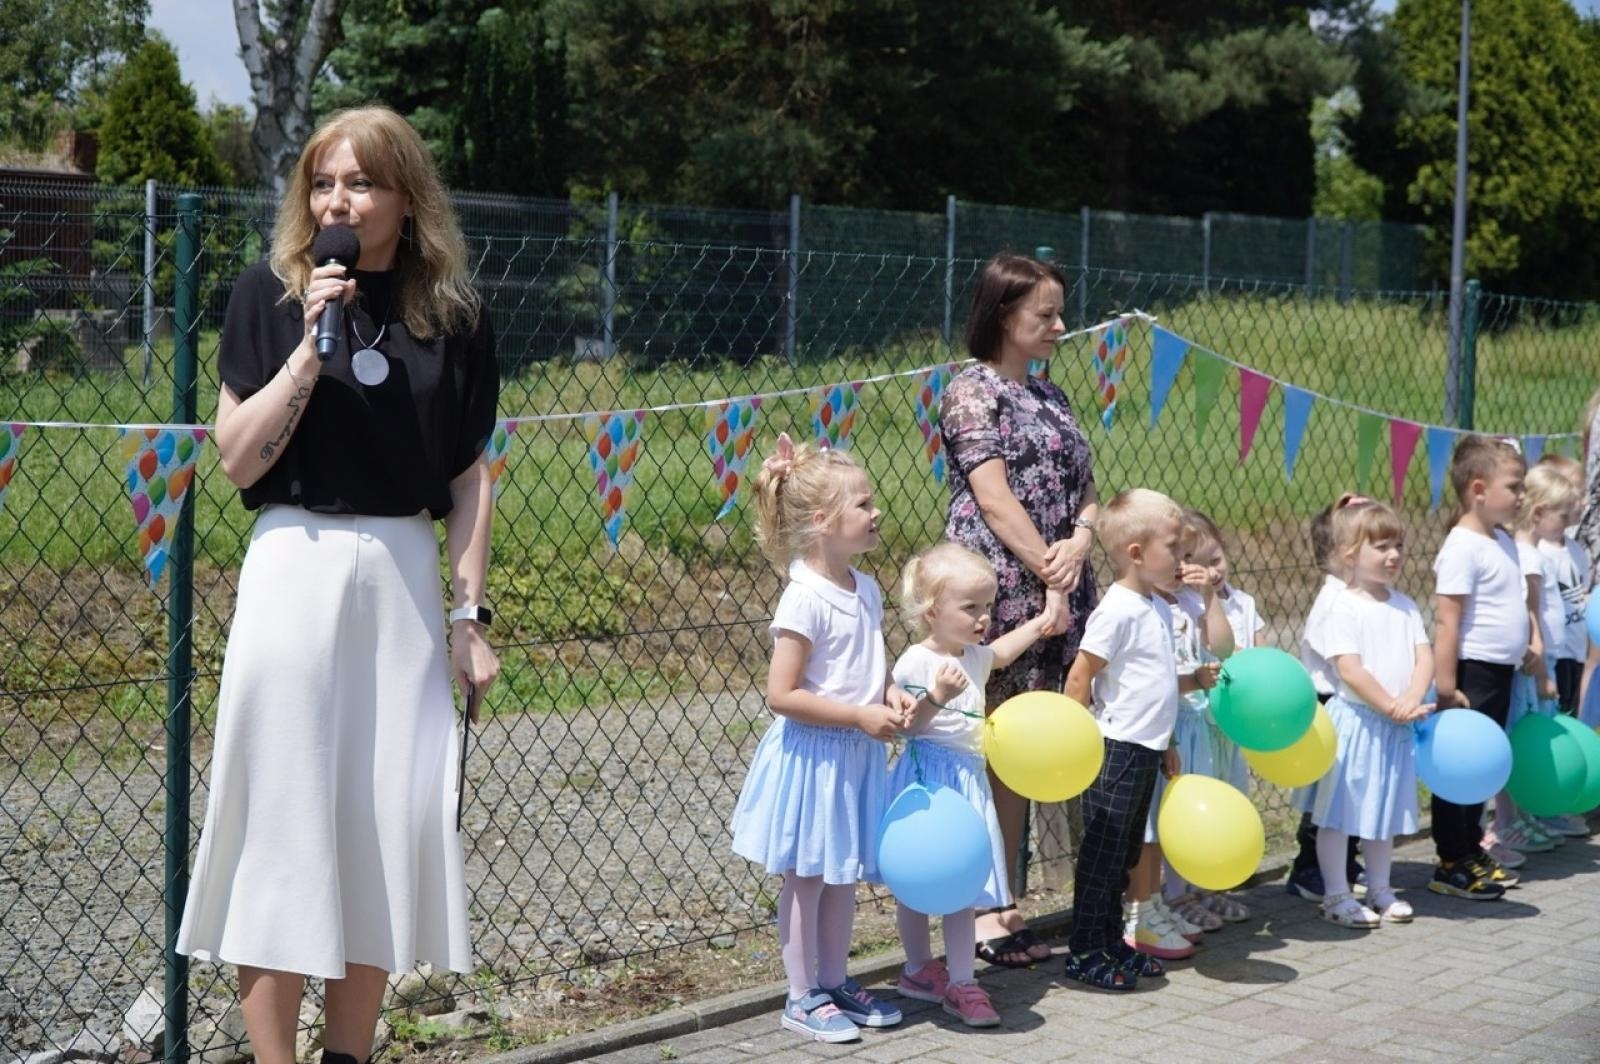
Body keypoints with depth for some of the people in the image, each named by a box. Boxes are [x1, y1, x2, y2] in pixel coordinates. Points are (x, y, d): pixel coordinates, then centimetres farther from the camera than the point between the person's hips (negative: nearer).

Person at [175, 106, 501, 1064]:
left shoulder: (454, 316, 5)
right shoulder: (271, 294, 0)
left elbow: (469, 478, 7)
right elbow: (239, 458, -5)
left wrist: (470, 614, 2)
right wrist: (313, 342, -13)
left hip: (405, 579, 2)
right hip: (296, 568, -2)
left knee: (390, 824, 5)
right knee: (283, 817, -1)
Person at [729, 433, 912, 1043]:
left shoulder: (866, 590, 5)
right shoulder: (805, 599, -20)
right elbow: (781, 695, -22)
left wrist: (891, 695, -1)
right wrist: (861, 716, -22)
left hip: (857, 756, 8)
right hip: (812, 756, -7)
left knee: (842, 875, 17)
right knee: (805, 878, 5)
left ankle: (835, 982, 30)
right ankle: (802, 998, 16)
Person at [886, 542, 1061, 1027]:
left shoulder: (975, 657, 10)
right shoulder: (915, 662, -14)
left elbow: (1001, 651, 34)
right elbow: (903, 724, -17)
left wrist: (1041, 622, 28)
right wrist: (936, 697, -31)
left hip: (968, 778, 7)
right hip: (927, 776, -7)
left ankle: (961, 982, 8)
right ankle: (918, 969, 23)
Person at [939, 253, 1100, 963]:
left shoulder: (1049, 397, 19)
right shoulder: (972, 392, -4)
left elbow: (1085, 489, 15)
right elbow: (995, 498, -12)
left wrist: (1078, 545, -5)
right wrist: (1051, 573, -13)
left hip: (1055, 594, 8)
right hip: (998, 590, -7)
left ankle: (1006, 905, 17)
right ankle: (980, 910, 1)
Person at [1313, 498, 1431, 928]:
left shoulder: (1403, 606, 8)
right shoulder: (1345, 607, -12)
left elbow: (1425, 656, 0)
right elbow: (1350, 670, -18)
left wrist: (1412, 699, -17)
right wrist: (1391, 707, -19)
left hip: (1396, 726, 7)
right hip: (1356, 720, -7)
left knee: (1386, 810, 17)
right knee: (1340, 811, 1)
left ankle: (1380, 890, 29)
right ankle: (1336, 896, 9)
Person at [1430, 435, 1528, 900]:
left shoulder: (1503, 543, 11)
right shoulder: (1463, 547, -17)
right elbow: (1446, 621, -20)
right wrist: (1446, 689, -22)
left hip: (1500, 673, 9)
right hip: (1473, 672, -9)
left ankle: (1472, 851, 28)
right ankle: (1451, 864, 7)